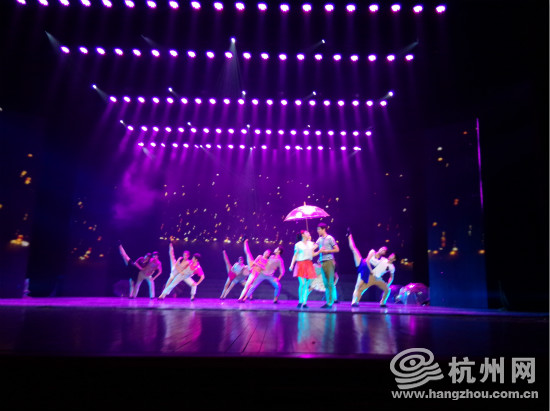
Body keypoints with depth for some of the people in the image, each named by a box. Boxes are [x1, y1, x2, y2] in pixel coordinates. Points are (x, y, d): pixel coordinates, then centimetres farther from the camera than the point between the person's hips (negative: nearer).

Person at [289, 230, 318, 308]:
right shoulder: (298, 244, 5)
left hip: (309, 265, 4)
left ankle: (304, 302, 4)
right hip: (301, 264, -4)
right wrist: (292, 264, -7)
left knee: (307, 285, -2)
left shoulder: (311, 243, 17)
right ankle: (300, 302, 0)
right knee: (302, 283, -14)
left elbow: (312, 254, 19)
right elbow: (295, 255, 3)